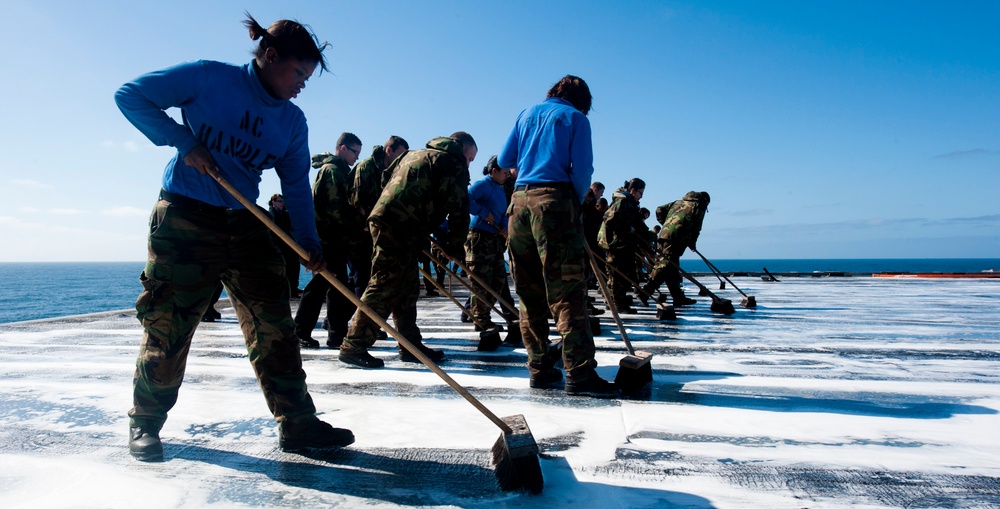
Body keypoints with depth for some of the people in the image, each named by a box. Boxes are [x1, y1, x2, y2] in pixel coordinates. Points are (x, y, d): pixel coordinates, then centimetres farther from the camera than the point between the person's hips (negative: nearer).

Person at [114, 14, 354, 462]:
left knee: (273, 324, 0)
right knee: (168, 324, 0)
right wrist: (184, 141, -13)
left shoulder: (292, 121, 7)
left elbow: (297, 185, 6)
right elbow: (131, 95, -1)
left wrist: (308, 241, -6)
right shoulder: (208, 78, -5)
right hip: (184, 218, -4)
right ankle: (145, 422, 21)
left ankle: (297, 423, 6)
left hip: (246, 225, 5)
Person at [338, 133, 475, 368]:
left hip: (384, 219, 9)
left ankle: (411, 345, 18)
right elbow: (458, 209, -3)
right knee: (385, 287, -10)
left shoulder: (414, 155, 30)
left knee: (408, 287, 13)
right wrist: (455, 247, 7)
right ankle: (354, 345, -9)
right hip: (400, 227, -9)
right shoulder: (453, 163, 4)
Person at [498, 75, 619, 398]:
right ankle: (579, 374, -11)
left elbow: (504, 160, 18)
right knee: (567, 290, -8)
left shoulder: (527, 113, 21)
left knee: (530, 292, 7)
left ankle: (539, 369, 9)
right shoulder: (576, 117, 8)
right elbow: (582, 167, -3)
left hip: (519, 200, 5)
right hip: (555, 199, -5)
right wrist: (577, 202, 12)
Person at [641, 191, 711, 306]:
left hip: (663, 235, 8)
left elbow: (659, 210, 23)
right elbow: (696, 228, 5)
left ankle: (679, 297, 18)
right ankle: (646, 291, -26)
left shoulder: (678, 202, 27)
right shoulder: (699, 206, 10)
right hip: (674, 238, -8)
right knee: (666, 266, -15)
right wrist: (692, 244, 17)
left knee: (673, 269, 12)